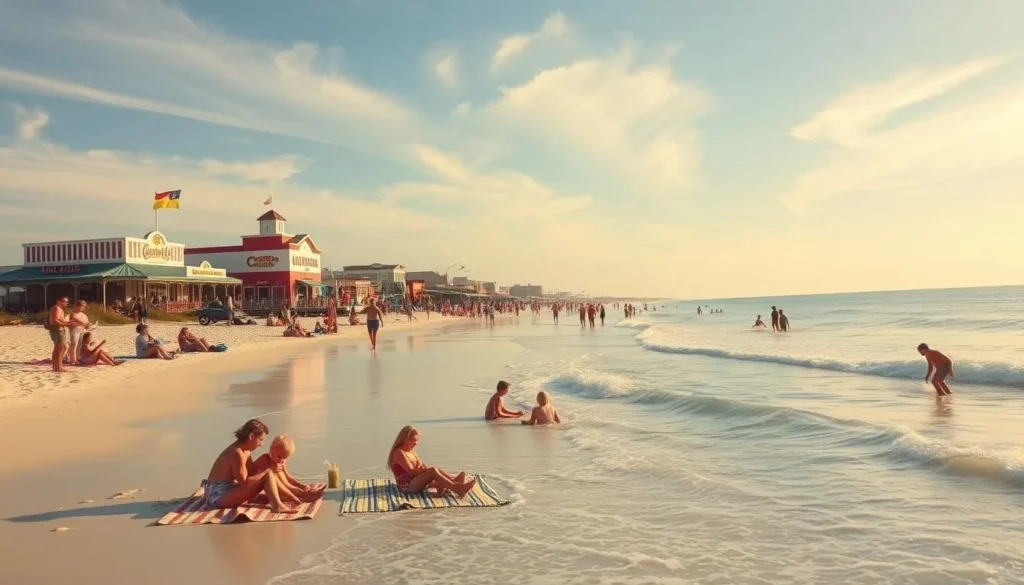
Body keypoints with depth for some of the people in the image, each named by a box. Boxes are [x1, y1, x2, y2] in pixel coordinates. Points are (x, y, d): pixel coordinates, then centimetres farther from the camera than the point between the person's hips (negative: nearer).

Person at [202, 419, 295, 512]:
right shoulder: (237, 453, -22)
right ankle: (277, 505, -24)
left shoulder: (246, 451, 8)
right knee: (268, 474, -20)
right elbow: (244, 483, -23)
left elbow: (251, 473, 4)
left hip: (226, 490, 10)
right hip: (218, 495, -10)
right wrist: (267, 470, -21)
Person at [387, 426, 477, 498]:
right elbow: (411, 471, -19)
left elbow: (421, 467, 10)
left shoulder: (412, 452, 19)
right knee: (433, 471, -26)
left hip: (415, 482, 9)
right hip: (406, 486, -9)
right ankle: (457, 488, -35)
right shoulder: (399, 452, -10)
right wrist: (427, 470, -22)